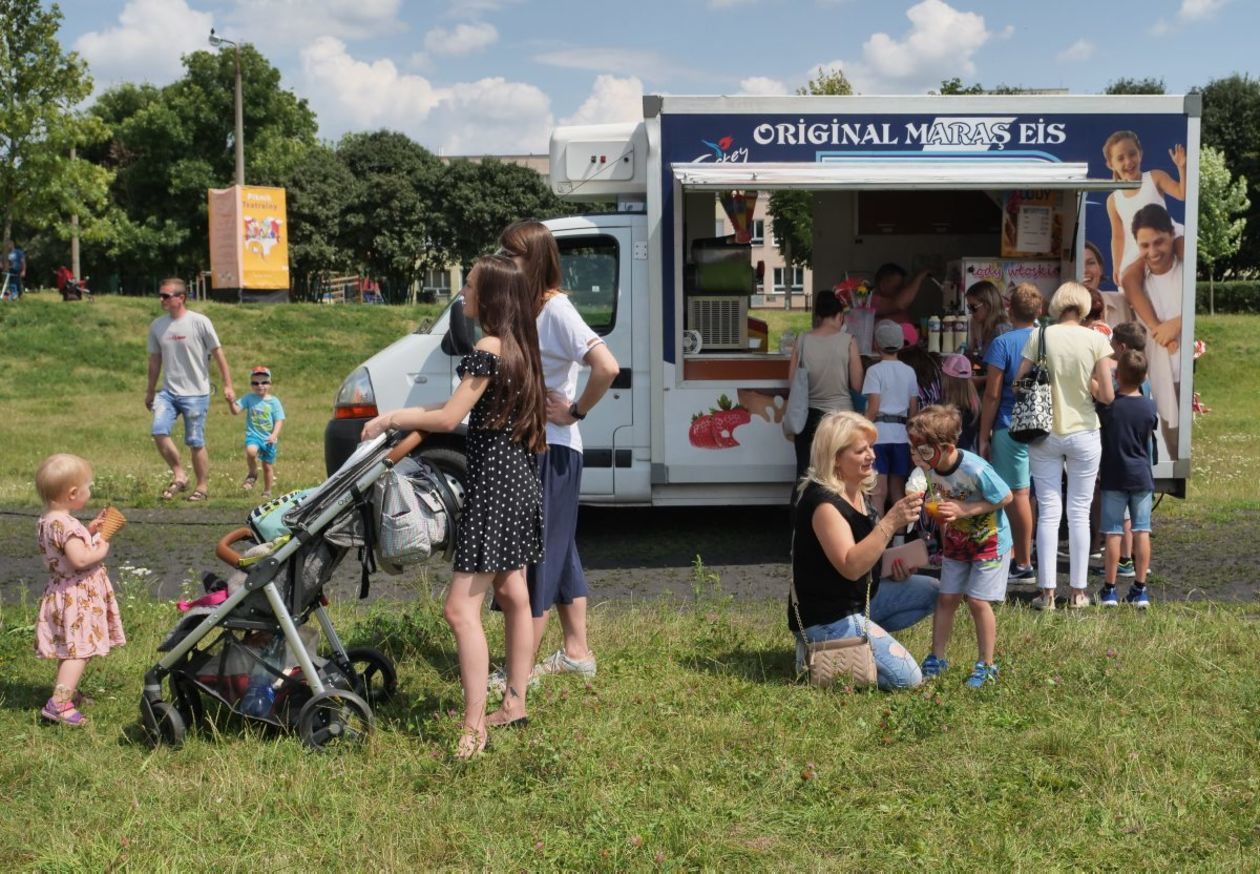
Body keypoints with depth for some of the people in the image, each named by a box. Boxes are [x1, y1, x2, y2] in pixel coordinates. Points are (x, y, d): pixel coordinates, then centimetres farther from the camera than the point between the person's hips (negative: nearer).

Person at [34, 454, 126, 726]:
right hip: (77, 599, -10)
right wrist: (102, 550, -16)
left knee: (70, 650, 22)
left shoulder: (48, 520, 8)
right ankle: (58, 703, -16)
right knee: (79, 651, -10)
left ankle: (68, 693, 34)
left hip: (63, 594, 10)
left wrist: (90, 530, 10)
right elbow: (80, 559, -33)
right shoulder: (66, 524, -24)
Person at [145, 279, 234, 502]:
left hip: (196, 393, -4)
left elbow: (218, 354, -3)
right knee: (159, 431, -15)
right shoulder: (157, 326, 6)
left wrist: (227, 385, -5)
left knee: (195, 442, 0)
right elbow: (155, 360, 16)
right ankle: (178, 476, 0)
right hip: (168, 392, 4)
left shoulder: (199, 322, -7)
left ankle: (203, 486, 15)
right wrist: (150, 390, 19)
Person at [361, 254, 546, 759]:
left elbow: (449, 418, -18)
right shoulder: (519, 348, 11)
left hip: (494, 482, -11)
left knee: (462, 608, -10)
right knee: (512, 594, 17)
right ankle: (515, 705, 26)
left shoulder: (488, 349, -17)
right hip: (520, 477, 11)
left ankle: (474, 729, -10)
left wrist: (390, 418, -5)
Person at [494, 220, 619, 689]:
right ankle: (577, 653, 28)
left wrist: (575, 411, -18)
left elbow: (607, 368, -28)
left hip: (551, 450, -9)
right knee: (557, 551, 16)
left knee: (534, 555, -4)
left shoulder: (556, 310, -16)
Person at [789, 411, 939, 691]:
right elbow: (850, 567, -33)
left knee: (932, 591, 12)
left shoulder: (858, 492, 5)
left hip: (861, 599, 9)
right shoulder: (823, 502, -24)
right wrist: (891, 522, -39)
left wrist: (892, 560, 2)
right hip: (828, 618, -9)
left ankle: (862, 638, 7)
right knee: (906, 677, -16)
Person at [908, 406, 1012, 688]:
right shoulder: (931, 470, -12)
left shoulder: (975, 470, -32)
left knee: (977, 600, -5)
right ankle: (936, 659, 17)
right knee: (946, 598, 7)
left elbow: (1006, 497, -21)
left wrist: (965, 510, -27)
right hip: (956, 542, 6)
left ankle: (986, 666, 8)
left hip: (989, 541, -6)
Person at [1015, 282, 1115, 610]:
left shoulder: (1039, 336, -6)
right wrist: (1087, 383, 9)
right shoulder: (1096, 340, -8)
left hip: (1044, 434, 1)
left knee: (1048, 512, 5)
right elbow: (1107, 395, -9)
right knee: (1079, 513, 8)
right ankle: (1078, 592, 13)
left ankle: (1047, 592, 4)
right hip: (1083, 434, 0)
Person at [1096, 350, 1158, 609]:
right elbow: (1149, 434, 10)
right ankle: (1140, 589, 9)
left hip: (1113, 478, -2)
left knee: (1113, 533, 2)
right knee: (1141, 532, 6)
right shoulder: (1150, 407, -3)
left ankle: (1109, 589, 6)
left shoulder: (1107, 405, -11)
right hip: (1142, 477, 2)